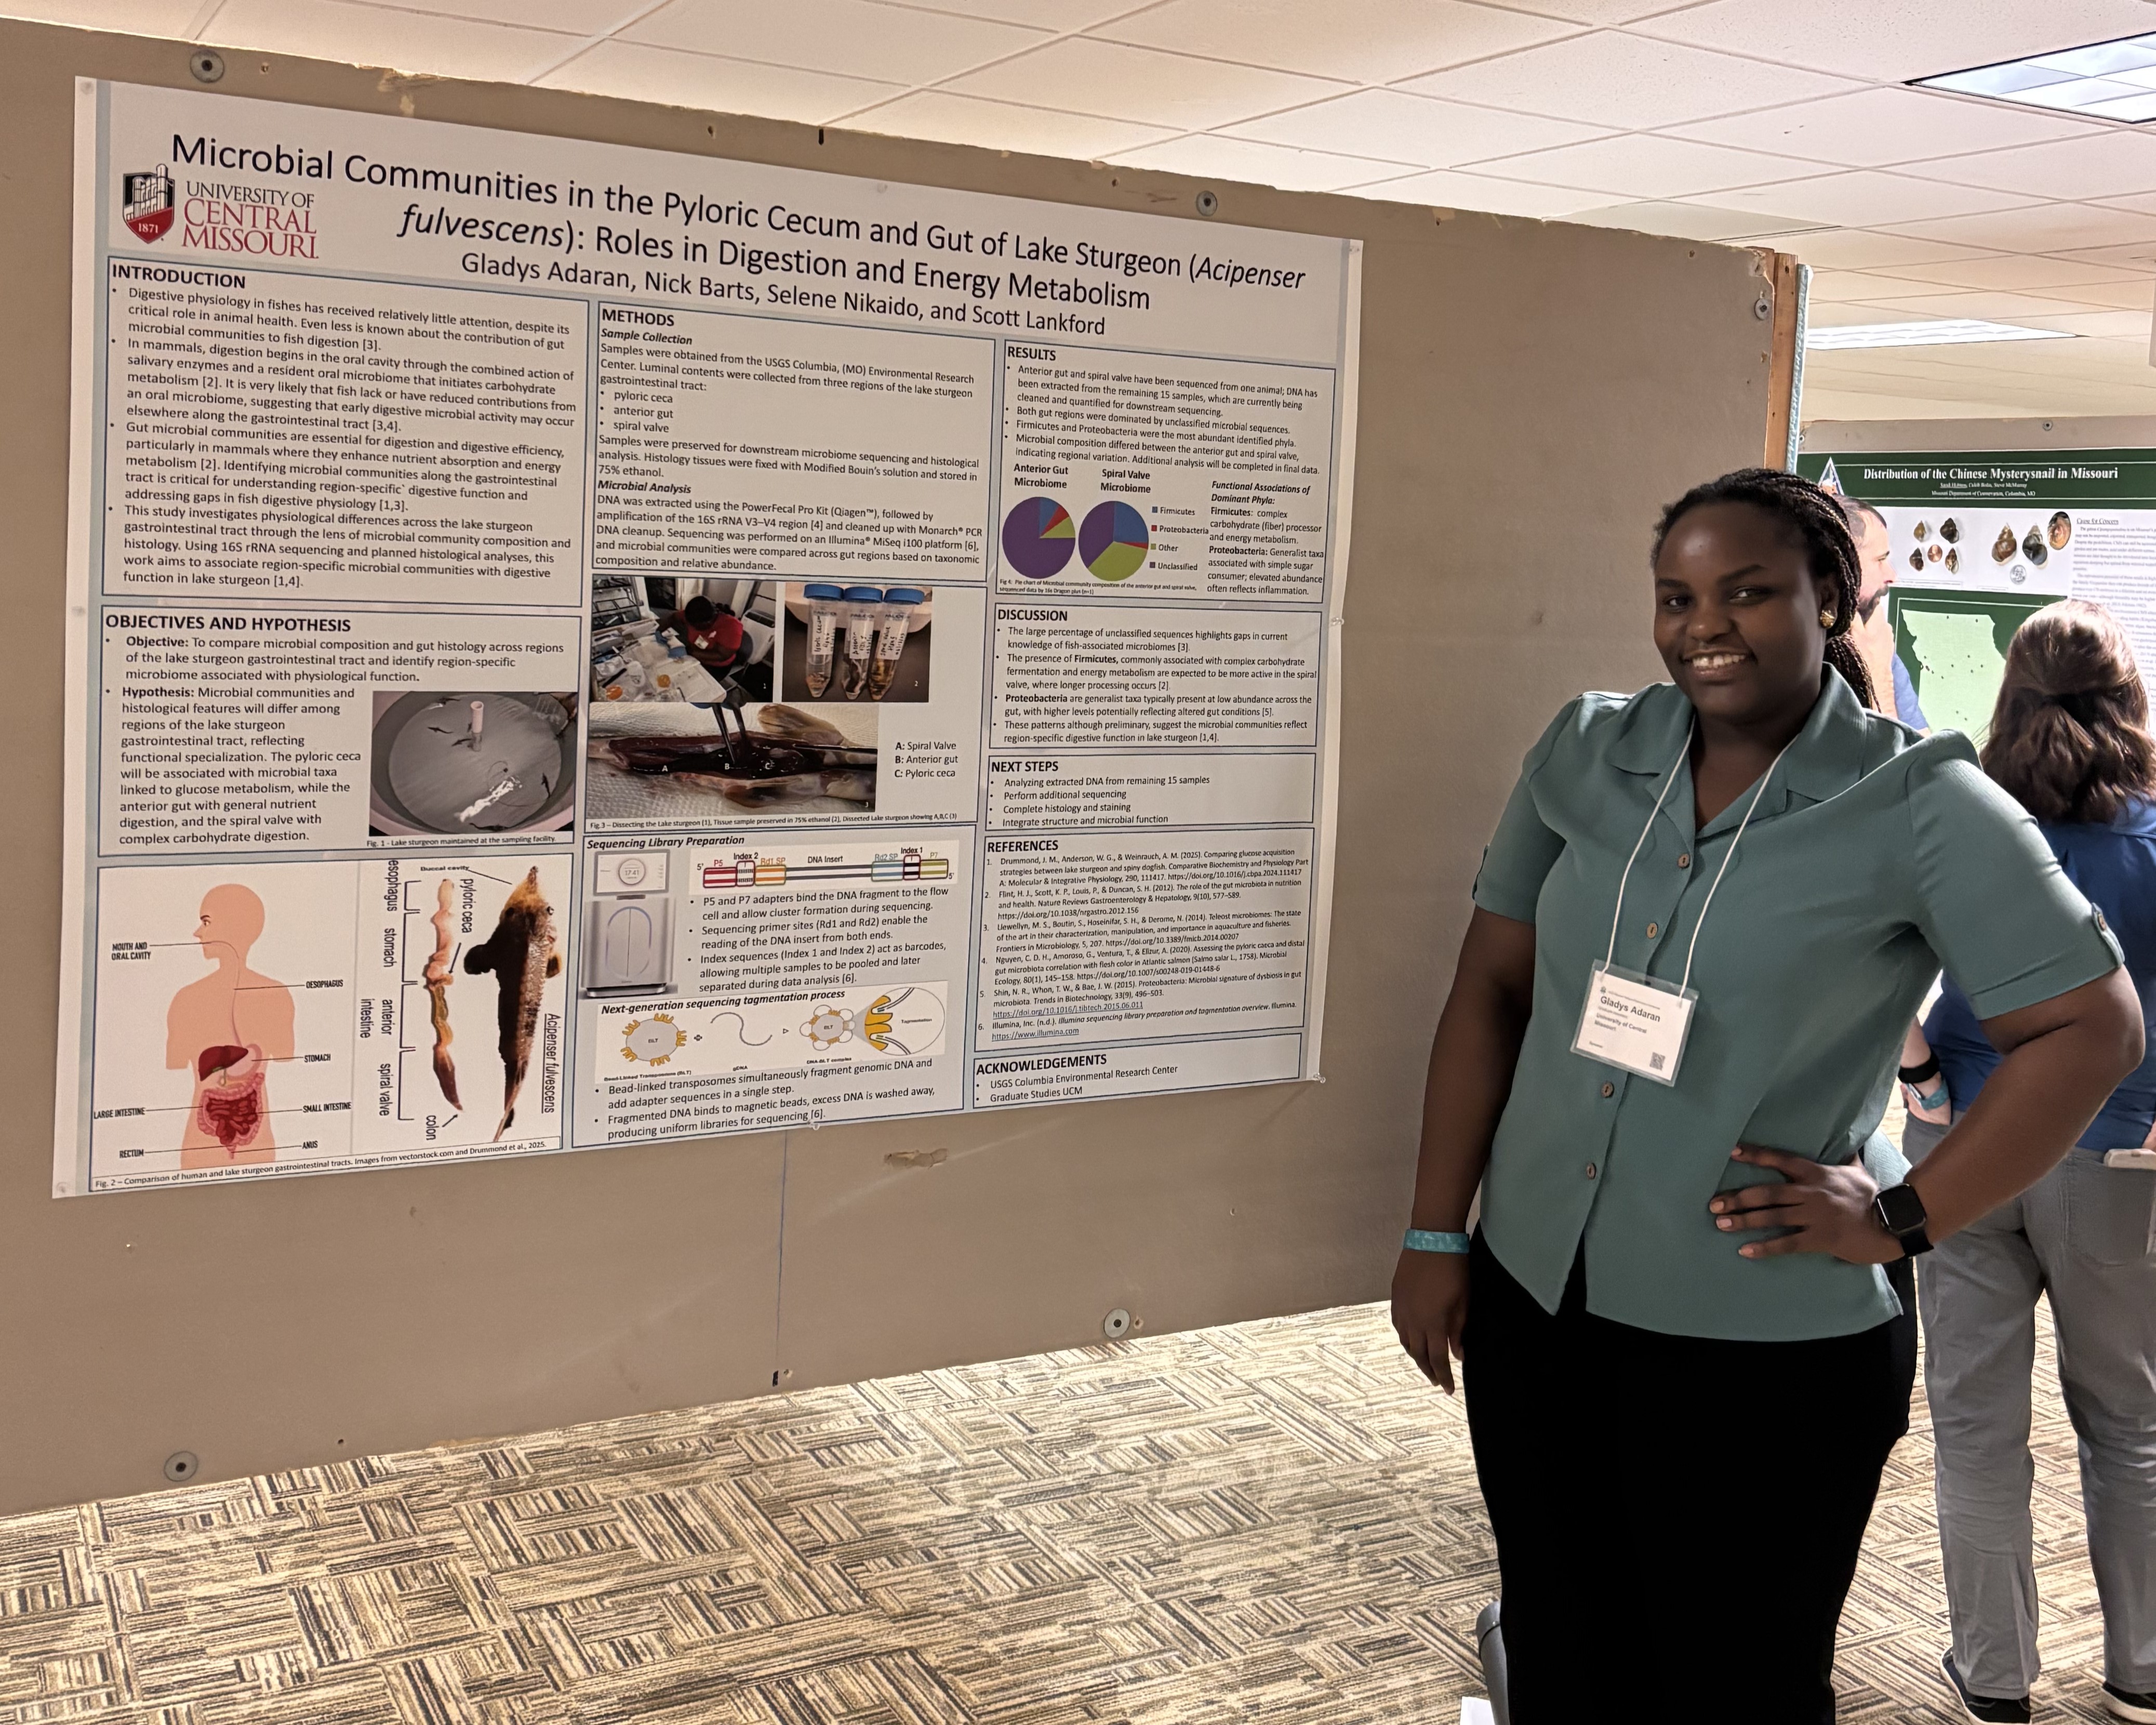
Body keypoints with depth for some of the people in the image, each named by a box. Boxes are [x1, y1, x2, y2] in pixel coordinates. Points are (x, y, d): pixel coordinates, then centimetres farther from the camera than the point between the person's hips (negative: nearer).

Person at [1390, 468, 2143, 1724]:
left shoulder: (1922, 804, -10)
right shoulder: (1585, 753, 2)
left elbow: (2094, 1028, -8)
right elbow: (1492, 988, 4)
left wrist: (1906, 1219, -12)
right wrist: (1437, 1235, 2)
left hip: (1772, 1349, -4)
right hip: (1536, 1305, 4)